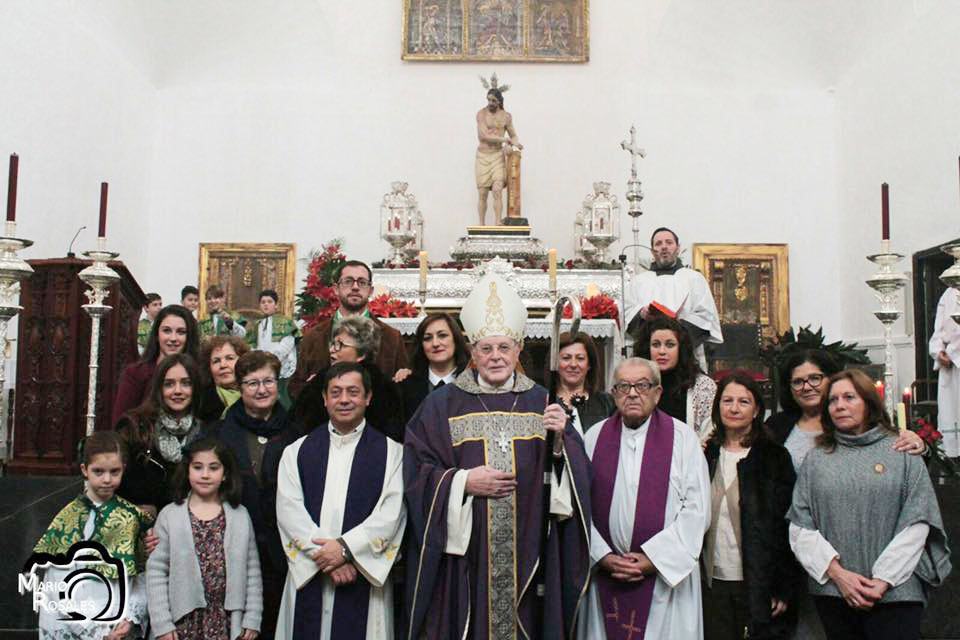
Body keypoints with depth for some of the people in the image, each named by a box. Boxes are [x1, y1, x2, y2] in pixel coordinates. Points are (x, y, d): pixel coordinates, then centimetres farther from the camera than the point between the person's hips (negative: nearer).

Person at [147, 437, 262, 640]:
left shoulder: (240, 515, 4)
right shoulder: (169, 515, 0)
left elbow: (252, 571, 5)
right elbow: (156, 572, -2)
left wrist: (252, 619, 2)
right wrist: (162, 623, -5)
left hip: (228, 623, 1)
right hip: (184, 622, -1)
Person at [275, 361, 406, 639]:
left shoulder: (391, 452, 4)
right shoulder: (296, 452, 10)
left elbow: (392, 513, -5)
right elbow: (288, 511, -1)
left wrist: (345, 547, -15)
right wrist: (326, 553, -13)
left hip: (365, 580, -1)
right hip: (308, 577, 2)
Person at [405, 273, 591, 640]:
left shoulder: (542, 403, 7)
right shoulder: (442, 404, 3)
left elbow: (574, 477, 3)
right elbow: (416, 473, -1)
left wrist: (561, 438, -14)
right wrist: (462, 482, -13)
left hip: (527, 553, 2)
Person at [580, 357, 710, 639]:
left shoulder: (683, 437, -1)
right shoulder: (594, 437, 5)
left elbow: (697, 509, -5)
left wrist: (654, 558, -9)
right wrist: (602, 556, -7)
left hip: (666, 575, -2)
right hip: (605, 573, 2)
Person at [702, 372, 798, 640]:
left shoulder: (774, 457, -2)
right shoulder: (707, 455, 7)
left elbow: (787, 525, -5)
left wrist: (785, 588, -8)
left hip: (758, 584, -2)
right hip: (712, 580, 3)